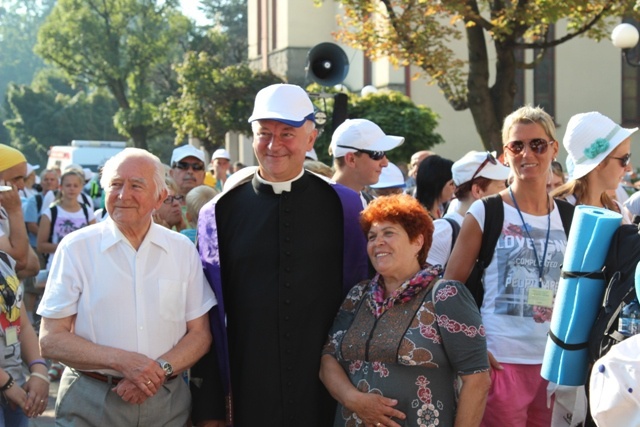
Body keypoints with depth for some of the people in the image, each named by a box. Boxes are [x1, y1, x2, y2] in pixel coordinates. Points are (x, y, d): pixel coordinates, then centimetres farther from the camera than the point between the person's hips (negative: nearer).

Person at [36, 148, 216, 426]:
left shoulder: (183, 250, 3)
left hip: (167, 403, 2)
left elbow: (200, 334, 5)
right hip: (90, 404, -2)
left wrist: (161, 368, -14)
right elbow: (51, 340, -7)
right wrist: (122, 361, -19)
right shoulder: (75, 248, -4)